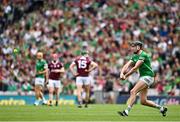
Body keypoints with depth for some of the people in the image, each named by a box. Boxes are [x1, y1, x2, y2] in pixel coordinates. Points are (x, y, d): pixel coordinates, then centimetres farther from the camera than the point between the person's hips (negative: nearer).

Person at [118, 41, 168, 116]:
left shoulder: (143, 55, -14)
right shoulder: (135, 56, 13)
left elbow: (135, 68, -20)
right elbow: (127, 65, 4)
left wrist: (125, 76, -16)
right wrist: (122, 73, -16)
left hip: (148, 77, -9)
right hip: (142, 77, 9)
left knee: (133, 92, -23)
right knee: (143, 101, 7)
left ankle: (126, 111, -31)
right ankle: (161, 108, 21)